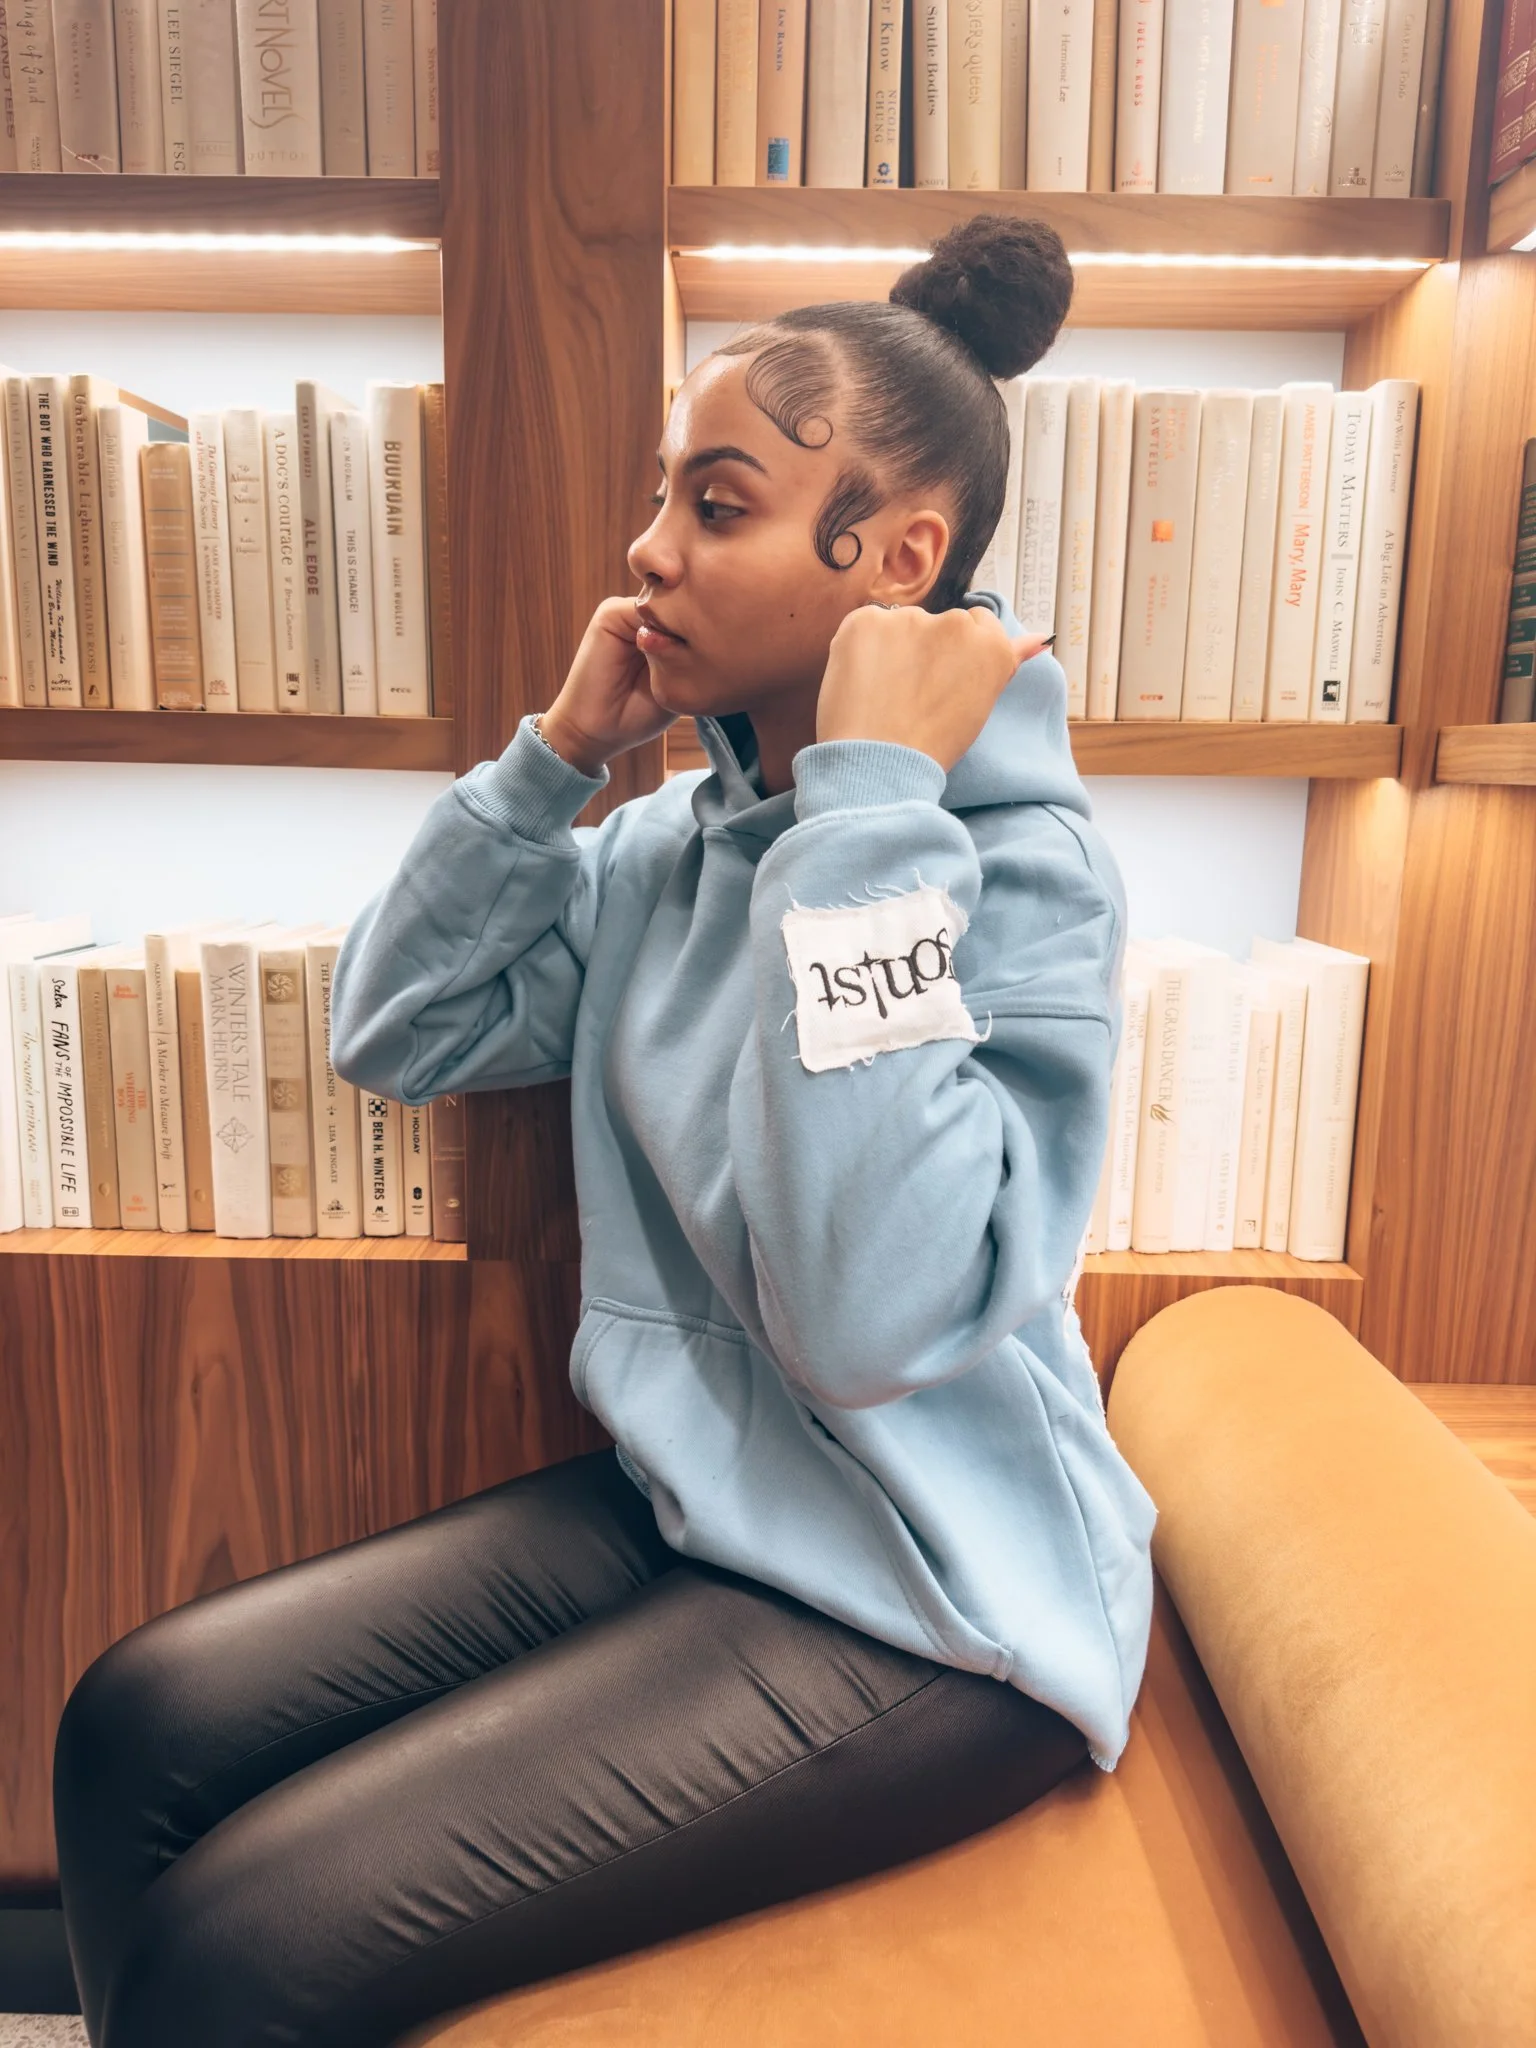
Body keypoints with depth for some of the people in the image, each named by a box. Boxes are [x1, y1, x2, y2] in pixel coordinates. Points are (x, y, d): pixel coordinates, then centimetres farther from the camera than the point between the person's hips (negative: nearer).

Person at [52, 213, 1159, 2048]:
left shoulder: (1022, 868, -19)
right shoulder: (680, 836, 3)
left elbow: (870, 1320, -31)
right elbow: (394, 1034, 5)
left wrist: (870, 799, -28)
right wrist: (556, 751, -6)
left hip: (925, 1609, -6)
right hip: (681, 1507, 7)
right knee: (135, 1731, 0)